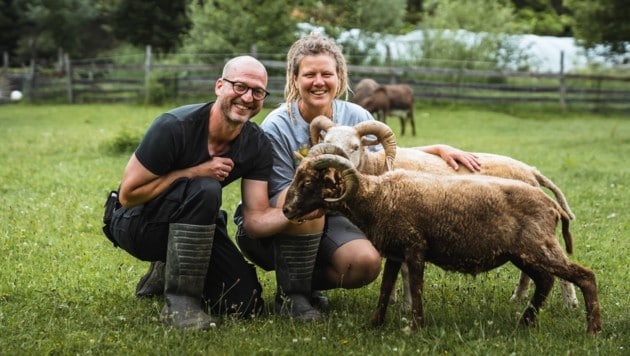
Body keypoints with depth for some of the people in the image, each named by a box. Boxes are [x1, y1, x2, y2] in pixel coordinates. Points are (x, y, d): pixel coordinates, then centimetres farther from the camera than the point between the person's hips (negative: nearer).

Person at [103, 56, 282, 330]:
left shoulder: (257, 145, -10)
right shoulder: (176, 127, -26)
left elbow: (257, 217, -15)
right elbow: (128, 194, -22)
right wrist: (196, 172, -28)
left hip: (191, 227, 6)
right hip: (137, 223, -6)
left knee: (247, 303, -9)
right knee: (204, 189, -35)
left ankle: (167, 272, 16)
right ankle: (179, 302, -26)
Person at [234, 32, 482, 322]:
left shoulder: (355, 118, -6)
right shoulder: (277, 127, -19)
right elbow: (284, 199, -15)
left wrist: (439, 149, -2)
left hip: (325, 222, 4)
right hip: (272, 229, -4)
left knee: (366, 263, -25)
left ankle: (307, 282, 8)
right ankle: (290, 295, -17)